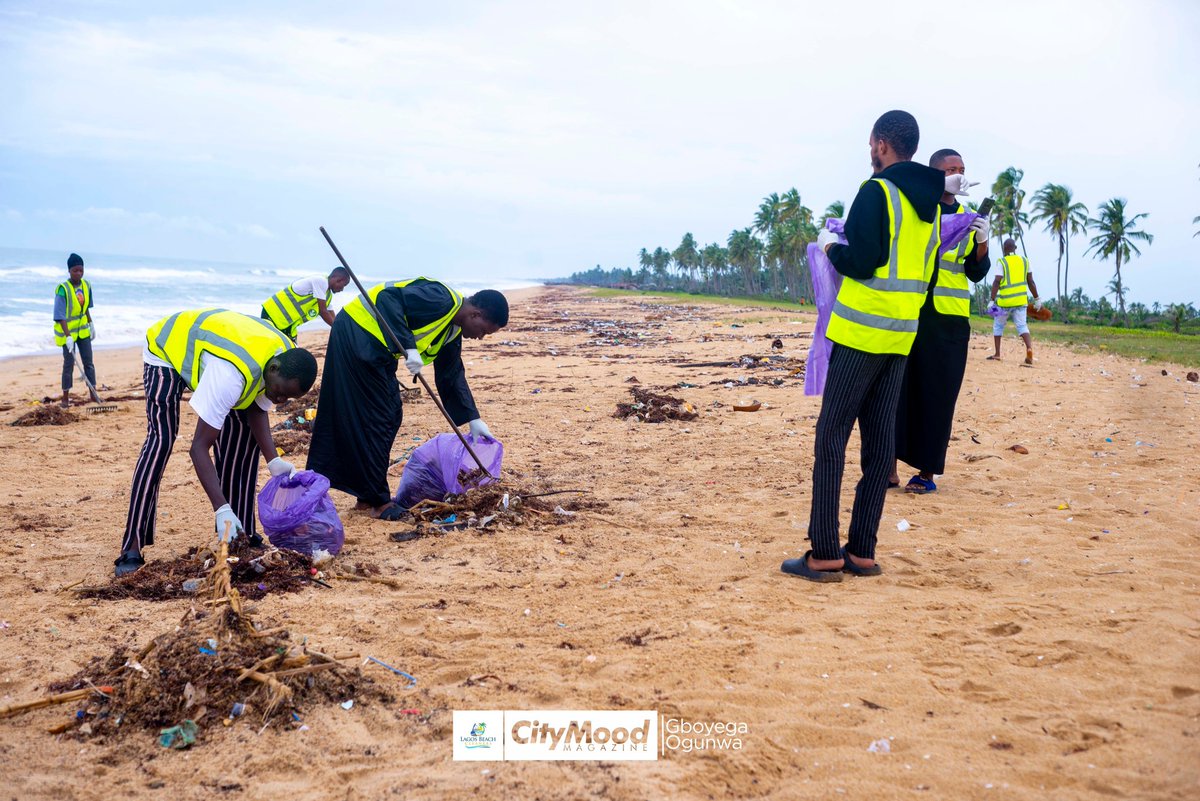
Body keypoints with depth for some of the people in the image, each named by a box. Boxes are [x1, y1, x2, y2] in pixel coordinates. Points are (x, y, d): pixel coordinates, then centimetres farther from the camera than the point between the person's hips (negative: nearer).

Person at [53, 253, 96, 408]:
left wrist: (91, 325, 15)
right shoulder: (63, 289, -23)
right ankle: (65, 397, 10)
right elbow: (60, 316, -25)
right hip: (67, 331, -5)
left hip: (83, 329, 5)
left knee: (88, 362, 7)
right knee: (69, 363, 0)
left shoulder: (86, 286, -4)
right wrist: (68, 336, -31)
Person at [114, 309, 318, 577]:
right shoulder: (231, 374, -45)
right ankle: (132, 549, -20)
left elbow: (257, 410, -7)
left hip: (202, 344, 7)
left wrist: (274, 462, -22)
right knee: (161, 439, -22)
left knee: (244, 432, -4)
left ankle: (241, 533, 5)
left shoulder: (287, 358, -22)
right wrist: (222, 509, -45)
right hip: (167, 349, -7)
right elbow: (199, 447, -41)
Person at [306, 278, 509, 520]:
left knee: (390, 418, 11)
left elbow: (452, 375, 16)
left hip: (378, 351, 10)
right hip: (355, 336, -10)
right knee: (373, 421, -7)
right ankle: (377, 501, 1)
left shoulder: (452, 332, 10)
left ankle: (368, 495, 19)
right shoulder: (441, 299, -20)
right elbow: (388, 298, -28)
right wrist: (408, 347, -32)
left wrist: (472, 419, 12)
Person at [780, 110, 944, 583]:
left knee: (831, 436, -4)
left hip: (860, 331, -8)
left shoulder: (877, 192, -10)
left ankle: (825, 554, -5)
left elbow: (862, 262, -17)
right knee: (880, 441, 8)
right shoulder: (930, 202, 15)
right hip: (901, 336, 8)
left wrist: (831, 247, 1)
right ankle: (863, 552, 11)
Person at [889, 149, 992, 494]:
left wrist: (982, 243, -7)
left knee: (938, 395, 3)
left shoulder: (969, 218, 15)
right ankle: (889, 466, 6)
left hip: (950, 319, 3)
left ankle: (927, 470, 11)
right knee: (898, 387, -2)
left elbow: (977, 273, 11)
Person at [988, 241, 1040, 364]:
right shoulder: (1024, 261, 7)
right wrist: (1037, 299, 13)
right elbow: (1031, 282, 7)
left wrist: (992, 300, -13)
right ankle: (1029, 347, -23)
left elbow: (996, 282, -12)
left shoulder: (1002, 262, -5)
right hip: (1021, 300, 3)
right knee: (1022, 325, 3)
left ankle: (997, 354, 14)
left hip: (1004, 300, -3)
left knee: (998, 326, 14)